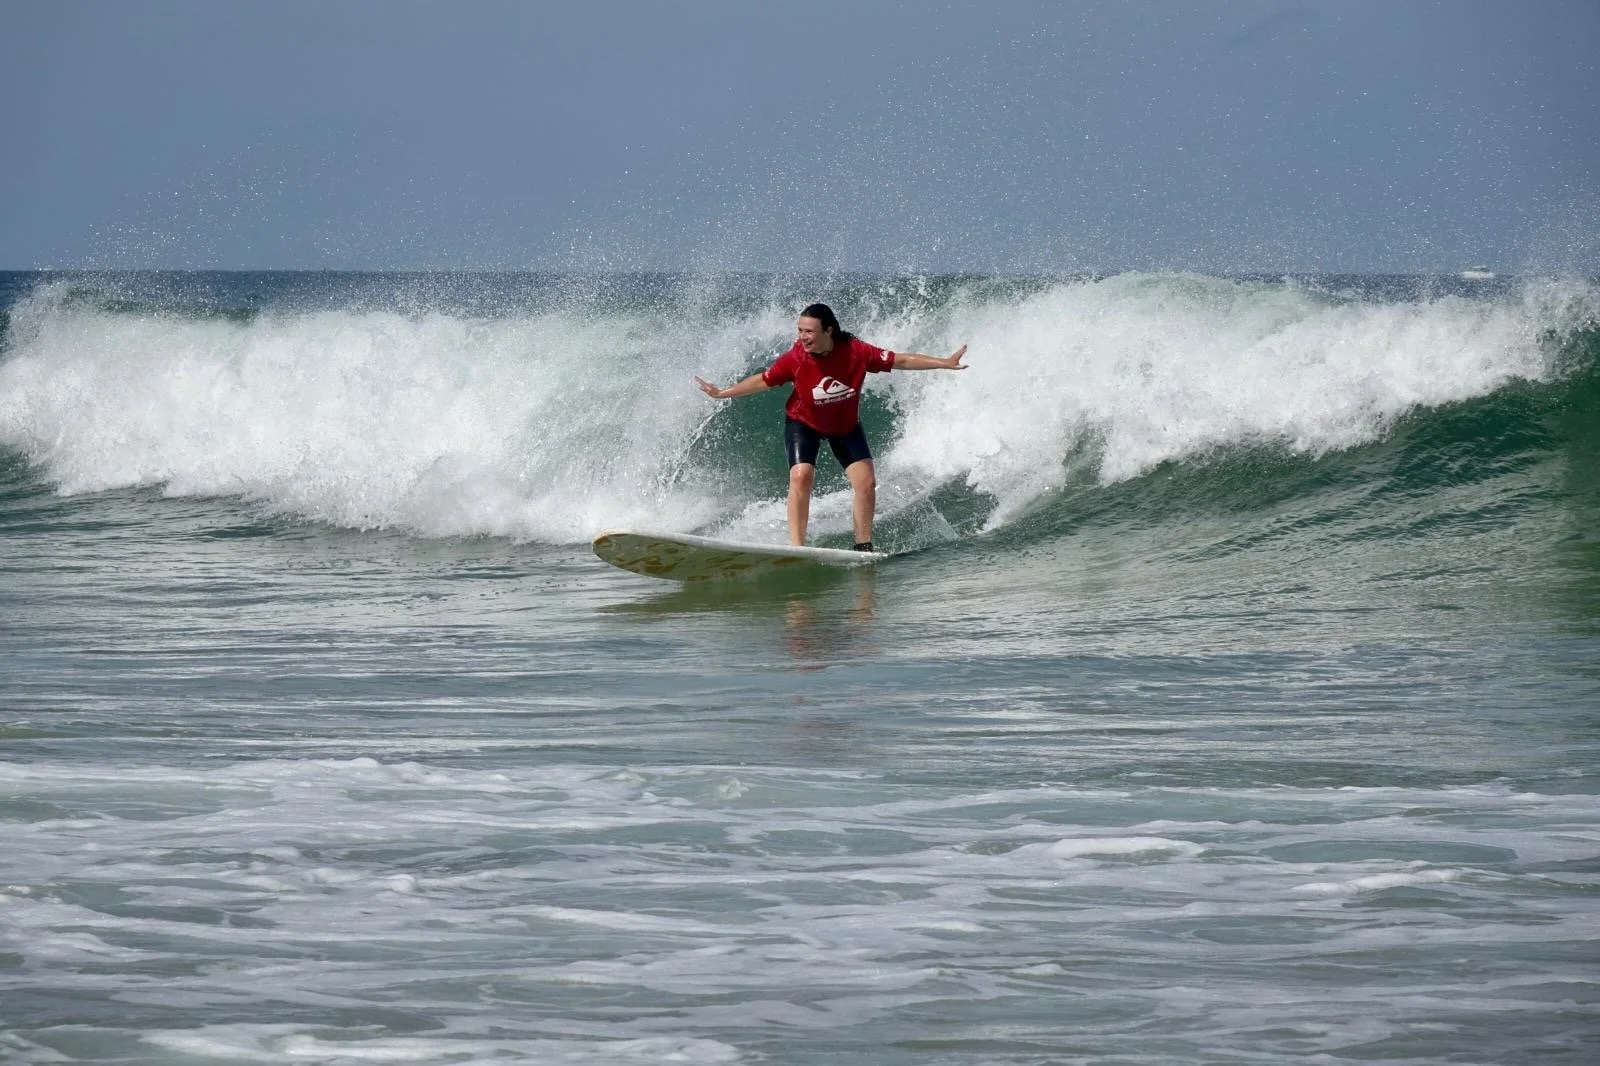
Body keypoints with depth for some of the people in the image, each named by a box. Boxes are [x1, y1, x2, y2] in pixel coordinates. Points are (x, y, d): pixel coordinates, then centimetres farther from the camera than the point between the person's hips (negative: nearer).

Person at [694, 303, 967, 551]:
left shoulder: (855, 352, -28)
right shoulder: (795, 359, -28)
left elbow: (901, 360, -21)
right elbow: (763, 381, -12)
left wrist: (945, 363, -21)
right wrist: (722, 393, -9)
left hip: (846, 425, 2)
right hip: (804, 423, -2)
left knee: (866, 482, -8)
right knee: (801, 476, -22)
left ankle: (864, 547, 6)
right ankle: (796, 547, -22)